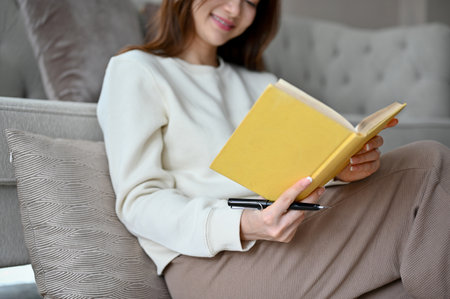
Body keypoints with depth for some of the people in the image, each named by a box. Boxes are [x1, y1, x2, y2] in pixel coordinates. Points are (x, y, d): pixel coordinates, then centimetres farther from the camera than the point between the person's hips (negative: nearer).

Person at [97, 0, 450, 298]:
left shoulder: (261, 85, 24)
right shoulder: (134, 71, 3)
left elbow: (298, 176, 15)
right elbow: (138, 202, -8)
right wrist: (241, 228, -25)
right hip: (207, 262, -7)